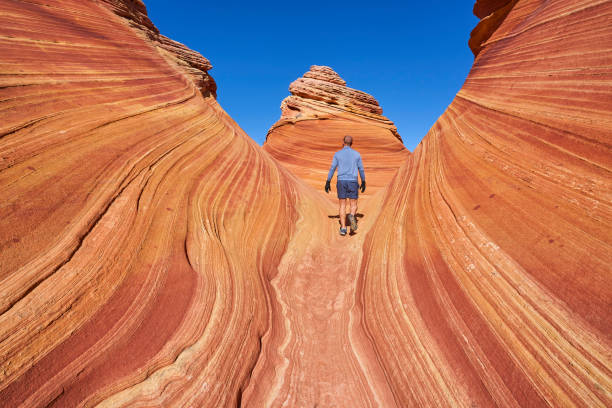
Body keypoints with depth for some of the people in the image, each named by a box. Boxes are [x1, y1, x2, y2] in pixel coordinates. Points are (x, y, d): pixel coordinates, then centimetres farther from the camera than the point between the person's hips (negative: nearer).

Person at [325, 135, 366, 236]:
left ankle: (343, 228, -2)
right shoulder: (356, 154, 5)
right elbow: (361, 169, 7)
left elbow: (332, 168, -2)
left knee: (342, 206, 6)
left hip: (341, 182, 0)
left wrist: (328, 182, 2)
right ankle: (352, 216, -30)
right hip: (353, 182, 0)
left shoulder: (337, 154, 2)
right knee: (353, 205, 5)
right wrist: (363, 182, 17)